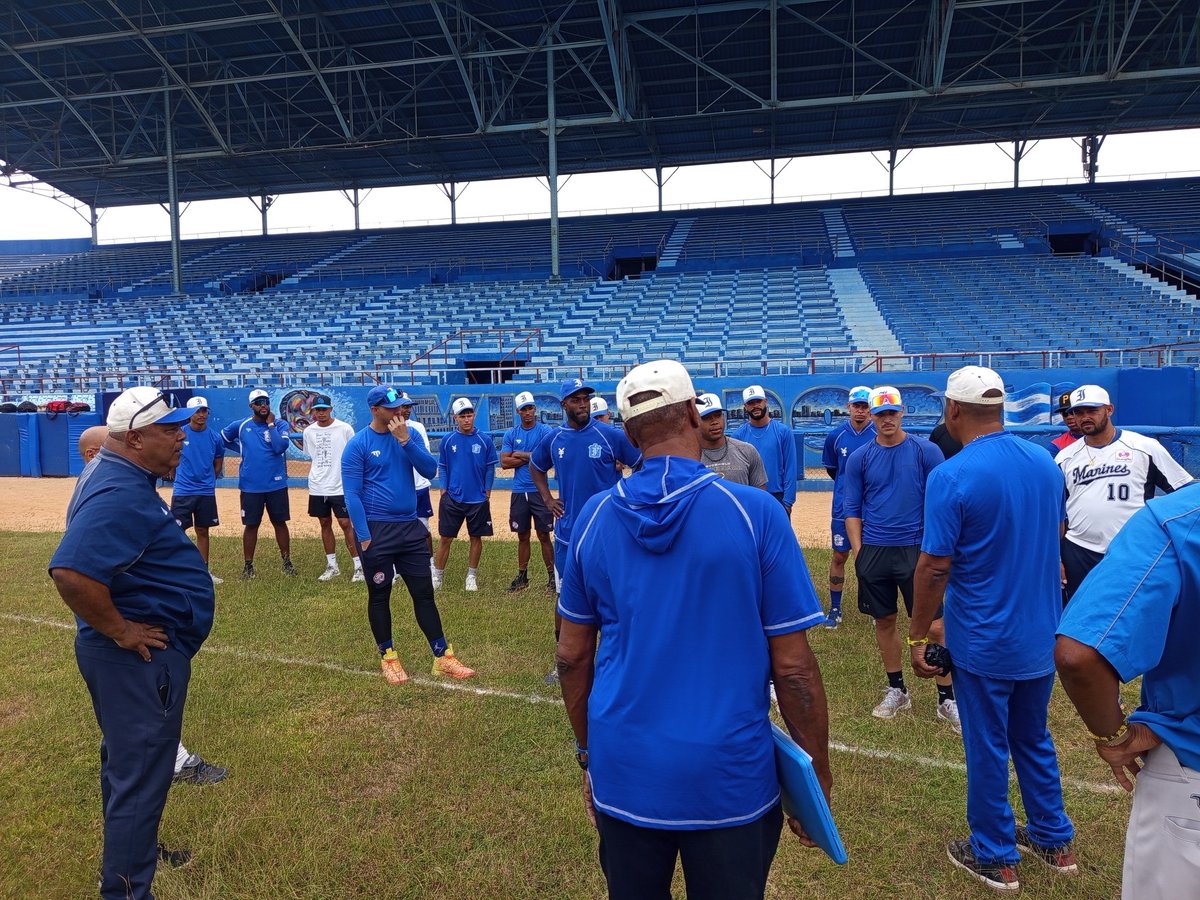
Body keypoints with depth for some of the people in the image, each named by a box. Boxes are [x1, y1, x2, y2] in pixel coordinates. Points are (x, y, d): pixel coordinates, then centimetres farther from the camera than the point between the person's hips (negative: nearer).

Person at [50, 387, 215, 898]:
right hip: (140, 659, -11)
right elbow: (71, 572, -38)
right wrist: (121, 631, -27)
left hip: (137, 656, 11)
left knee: (128, 757, 27)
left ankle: (133, 851, 48)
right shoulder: (121, 495, -27)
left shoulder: (118, 476, 7)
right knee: (140, 774, 2)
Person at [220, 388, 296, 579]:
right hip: (250, 486, 1)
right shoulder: (241, 426, 1)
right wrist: (243, 449, 7)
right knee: (251, 525, 7)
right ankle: (248, 566, 17)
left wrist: (270, 424, -16)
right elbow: (223, 438, 18)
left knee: (280, 523, 8)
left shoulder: (280, 424, -4)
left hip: (276, 485, -1)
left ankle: (287, 562, 18)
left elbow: (280, 447, -19)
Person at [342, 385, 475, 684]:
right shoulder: (358, 445, -7)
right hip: (376, 532, -4)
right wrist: (364, 537, -14)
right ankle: (388, 657, 24)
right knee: (379, 595, 8)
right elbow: (352, 494, -10)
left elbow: (430, 470, -5)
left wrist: (405, 441, -15)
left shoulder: (410, 436, 6)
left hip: (410, 528, 4)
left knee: (424, 593, 7)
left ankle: (443, 658, 13)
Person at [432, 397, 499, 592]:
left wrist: (487, 493, -1)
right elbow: (442, 467, 8)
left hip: (478, 499, 0)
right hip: (452, 498, 0)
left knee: (476, 537, 8)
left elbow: (490, 467, 2)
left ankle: (472, 576, 22)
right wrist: (444, 491, 1)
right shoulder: (448, 440, 0)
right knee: (445, 538, 3)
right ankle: (437, 576, 14)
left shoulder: (484, 439, -3)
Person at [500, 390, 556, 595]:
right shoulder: (511, 434, 8)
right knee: (523, 536, 12)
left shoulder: (545, 431, -3)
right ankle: (522, 577, 22)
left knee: (544, 536, 1)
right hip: (519, 492, 4)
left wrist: (521, 455, -6)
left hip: (540, 491, -4)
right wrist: (532, 457, -7)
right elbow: (504, 462, 0)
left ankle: (552, 577, 10)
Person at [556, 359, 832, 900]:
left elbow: (571, 656, 3)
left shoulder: (594, 516, -4)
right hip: (729, 778, -2)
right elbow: (793, 667, -11)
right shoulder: (755, 512, -14)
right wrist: (817, 777, 3)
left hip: (623, 773, 3)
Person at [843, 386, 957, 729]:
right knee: (884, 622, 12)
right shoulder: (859, 458, 4)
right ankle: (897, 691, 28)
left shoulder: (926, 452, -1)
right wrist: (859, 553, -1)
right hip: (873, 552, 2)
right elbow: (852, 510, 6)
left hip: (916, 550, -2)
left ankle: (947, 699, 11)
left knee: (933, 626, -3)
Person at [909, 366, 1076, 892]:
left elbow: (934, 566, -21)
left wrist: (917, 637, -11)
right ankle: (1055, 841, 39)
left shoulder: (951, 476, -21)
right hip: (1042, 635, 7)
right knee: (1034, 741, 24)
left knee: (987, 750, 11)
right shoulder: (1045, 462, 0)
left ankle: (996, 858, 27)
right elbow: (1052, 537, 12)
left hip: (984, 642, -6)